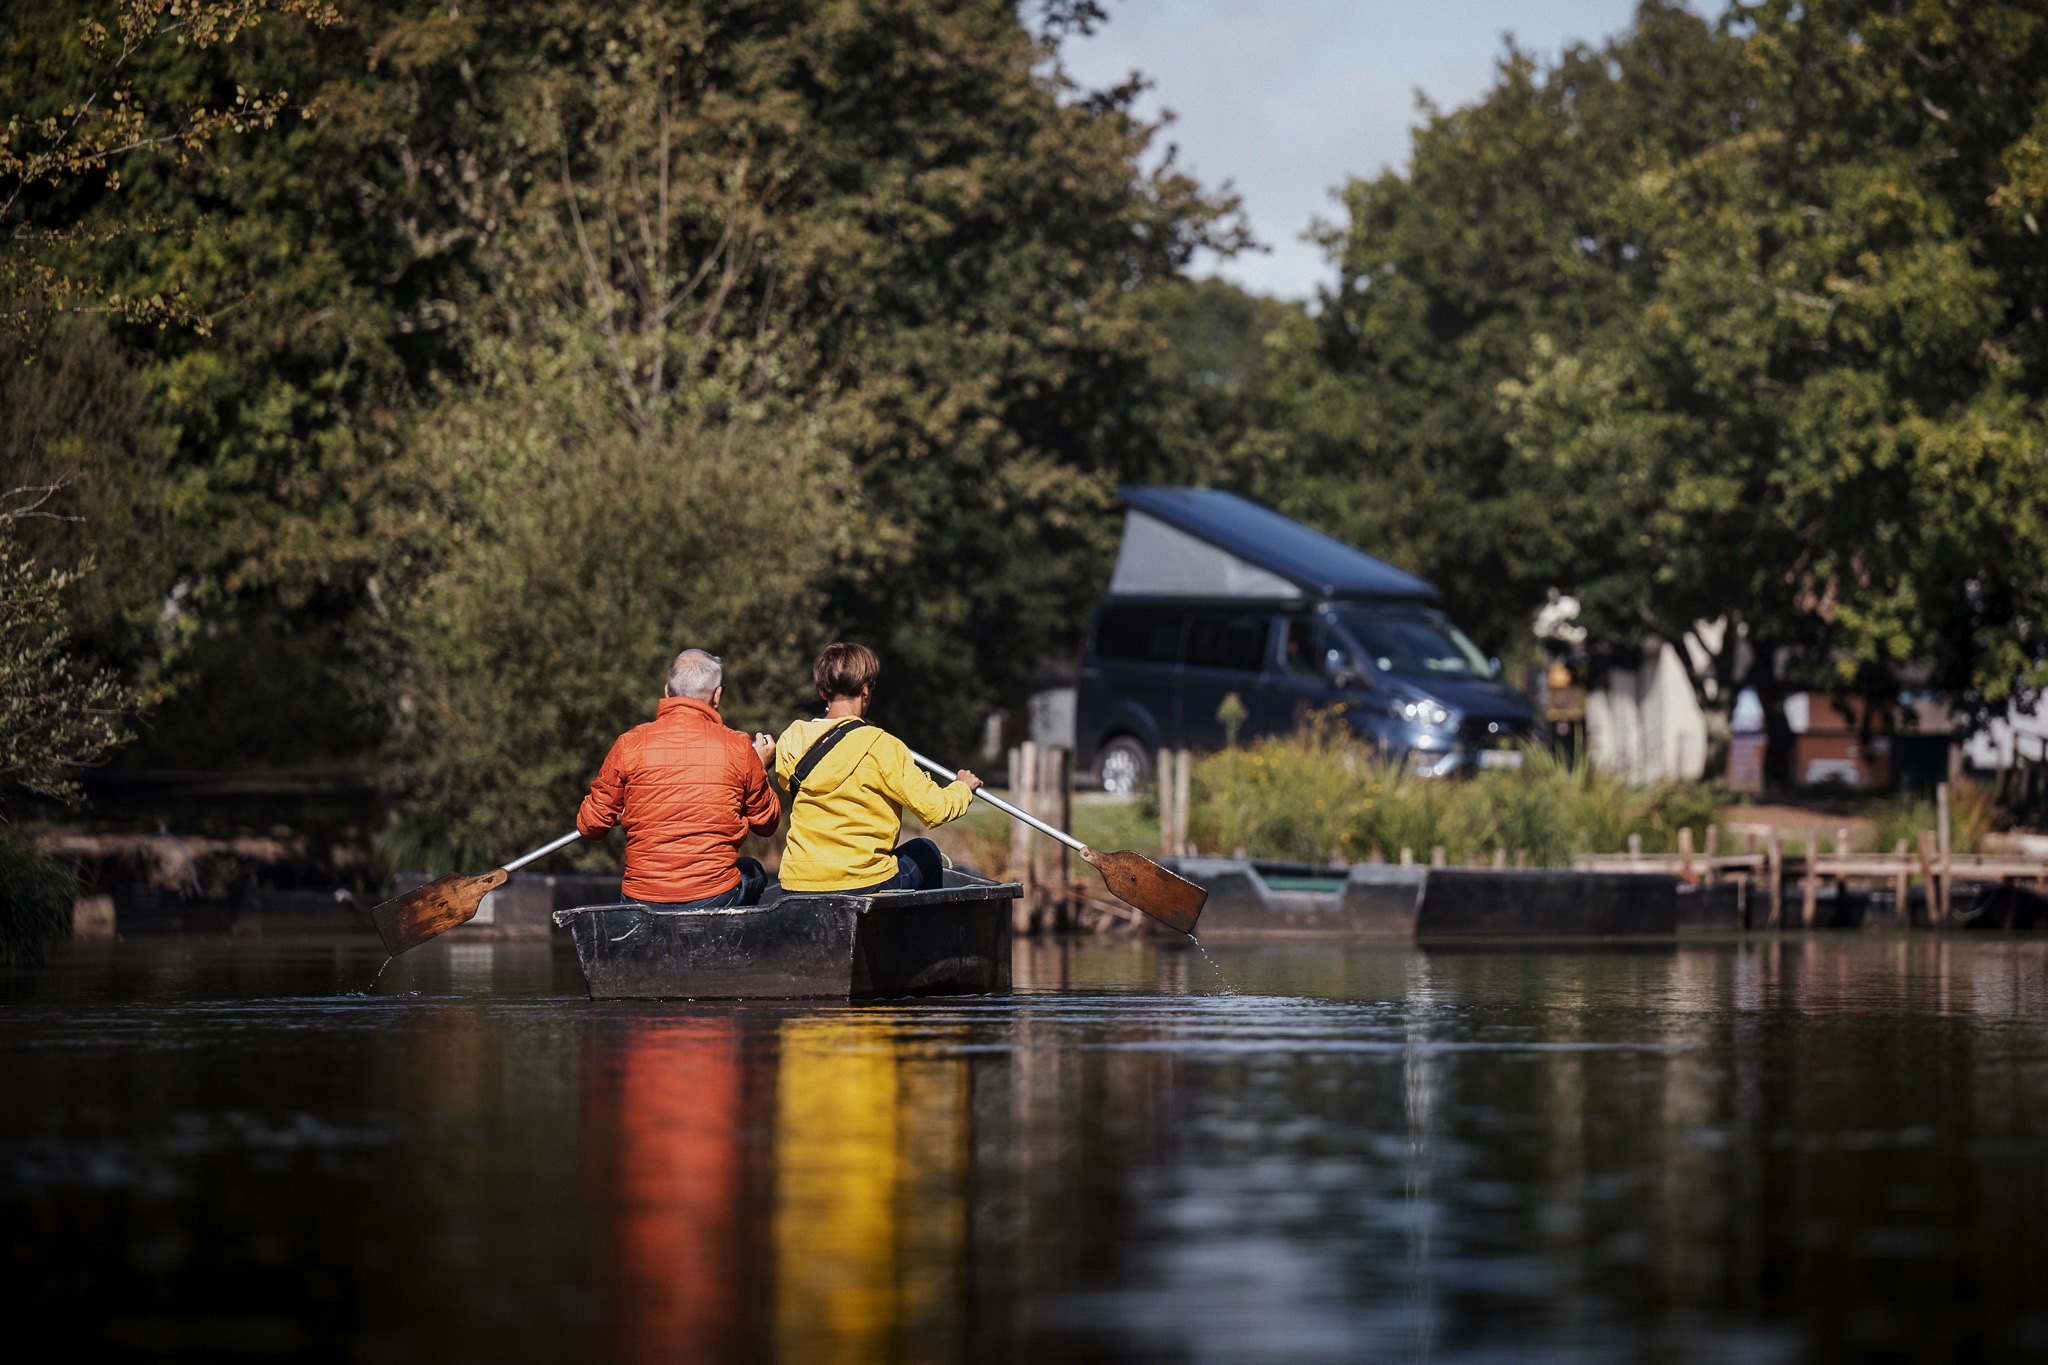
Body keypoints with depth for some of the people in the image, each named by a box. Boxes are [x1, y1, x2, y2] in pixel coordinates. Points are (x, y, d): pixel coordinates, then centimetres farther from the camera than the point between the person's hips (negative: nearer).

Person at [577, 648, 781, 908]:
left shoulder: (630, 744, -3)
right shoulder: (738, 748, -4)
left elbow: (590, 825, 2)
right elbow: (766, 823, 11)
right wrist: (760, 767, 27)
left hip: (643, 898, 1)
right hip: (715, 897, -1)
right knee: (753, 871, 33)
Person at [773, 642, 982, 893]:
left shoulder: (791, 741, 1)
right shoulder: (881, 746, -13)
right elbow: (935, 809, -11)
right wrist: (962, 788, 12)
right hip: (862, 885, -5)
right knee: (925, 852, 27)